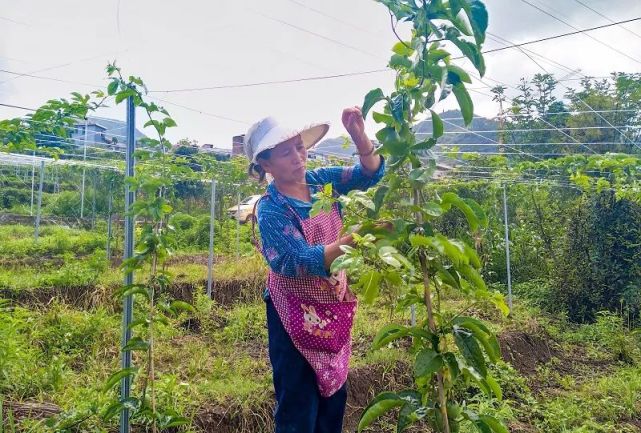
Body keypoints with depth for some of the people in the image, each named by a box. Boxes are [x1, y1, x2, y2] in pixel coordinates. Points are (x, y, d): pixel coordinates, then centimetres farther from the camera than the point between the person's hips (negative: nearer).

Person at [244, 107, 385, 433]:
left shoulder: (321, 181, -3)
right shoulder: (270, 210, -19)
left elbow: (370, 174, -4)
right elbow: (305, 261, -27)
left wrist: (359, 136, -24)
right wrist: (355, 238, -40)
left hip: (335, 308, 6)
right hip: (297, 315, -6)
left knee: (334, 397, 18)